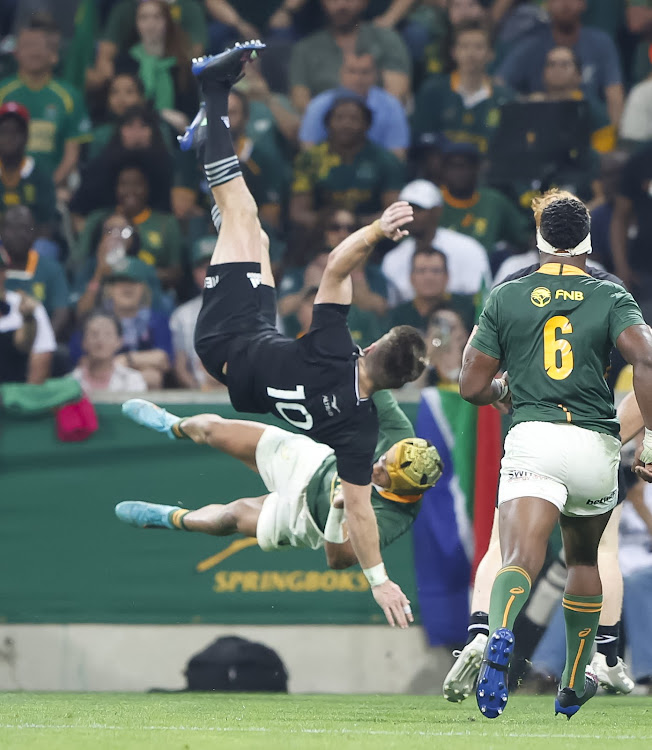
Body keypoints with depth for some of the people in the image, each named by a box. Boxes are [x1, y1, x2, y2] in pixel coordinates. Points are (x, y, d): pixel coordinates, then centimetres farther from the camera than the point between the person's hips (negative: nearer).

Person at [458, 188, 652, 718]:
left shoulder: (507, 297, 9)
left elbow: (472, 386, 9)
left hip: (533, 438, -2)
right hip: (597, 446, 2)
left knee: (523, 557, -18)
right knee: (584, 559, 25)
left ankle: (499, 635, -52)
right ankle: (575, 685, 33)